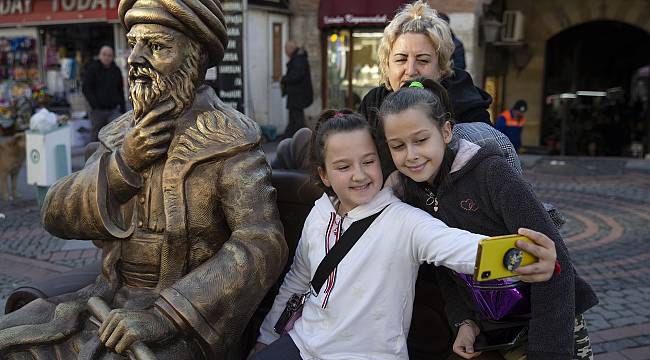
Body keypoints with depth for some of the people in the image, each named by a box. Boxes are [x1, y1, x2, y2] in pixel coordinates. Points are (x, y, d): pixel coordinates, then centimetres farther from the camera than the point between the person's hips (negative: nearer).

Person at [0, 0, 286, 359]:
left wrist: (163, 316, -28)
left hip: (182, 322, -6)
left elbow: (263, 245, -23)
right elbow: (57, 215, 2)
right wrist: (124, 162, -15)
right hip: (109, 302, 6)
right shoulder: (122, 133, 8)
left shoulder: (226, 140, -12)